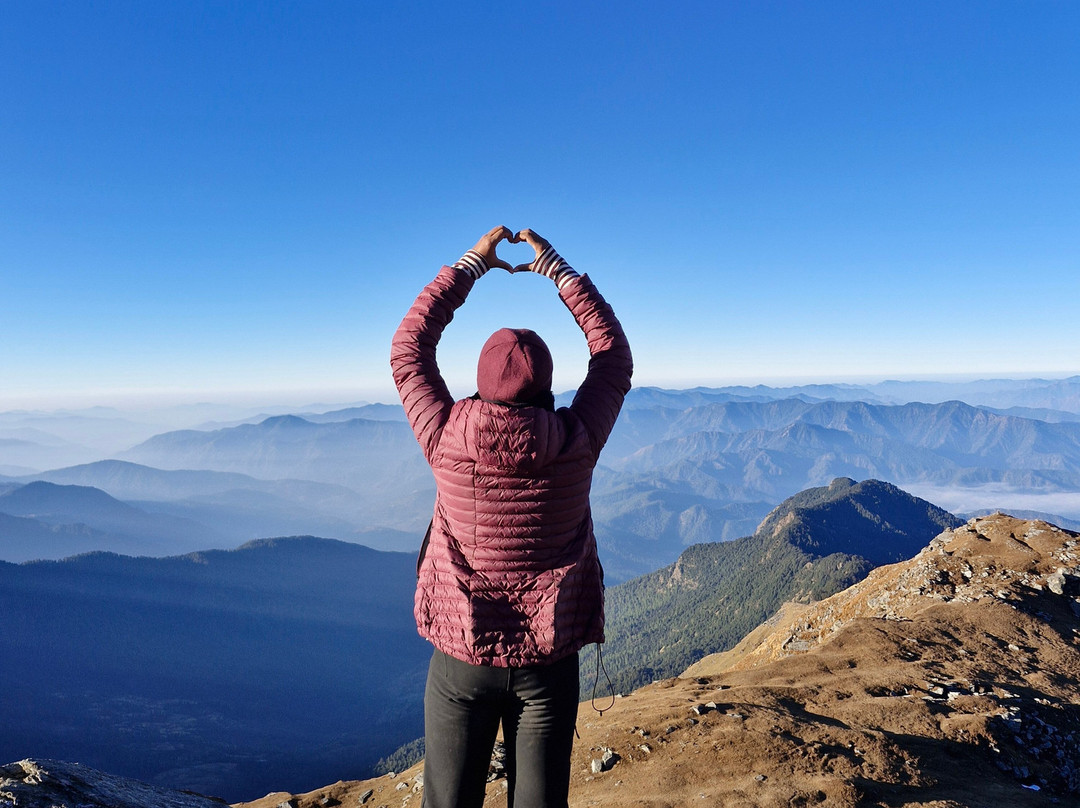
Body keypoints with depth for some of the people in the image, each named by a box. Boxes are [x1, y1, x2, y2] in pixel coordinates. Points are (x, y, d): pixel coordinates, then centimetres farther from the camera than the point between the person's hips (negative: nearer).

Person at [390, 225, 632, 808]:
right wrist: (555, 267, 8)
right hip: (551, 659, 1)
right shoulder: (575, 442, -14)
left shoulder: (448, 439, -15)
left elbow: (408, 349, 1)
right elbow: (614, 356, 4)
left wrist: (472, 263, 6)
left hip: (461, 657, 0)